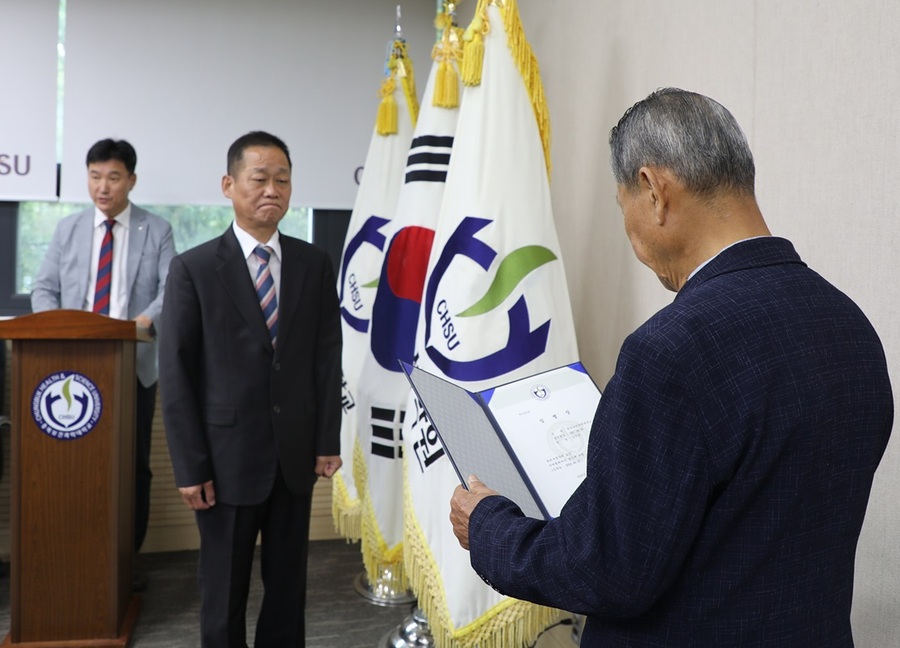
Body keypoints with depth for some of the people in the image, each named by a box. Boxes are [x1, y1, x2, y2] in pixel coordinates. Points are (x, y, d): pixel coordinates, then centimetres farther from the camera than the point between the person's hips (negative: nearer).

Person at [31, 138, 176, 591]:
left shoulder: (157, 231, 3)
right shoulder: (68, 229, 11)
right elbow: (44, 288, 10)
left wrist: (146, 319, -26)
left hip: (134, 366, -2)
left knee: (134, 464, 6)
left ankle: (129, 555, 17)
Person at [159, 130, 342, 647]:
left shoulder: (315, 264, 3)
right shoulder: (194, 268, -5)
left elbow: (327, 356, 5)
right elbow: (176, 374, -6)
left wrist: (328, 440, 1)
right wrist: (190, 467, -9)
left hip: (296, 456, 3)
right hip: (229, 457, -2)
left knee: (289, 586, 14)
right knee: (225, 592, 11)